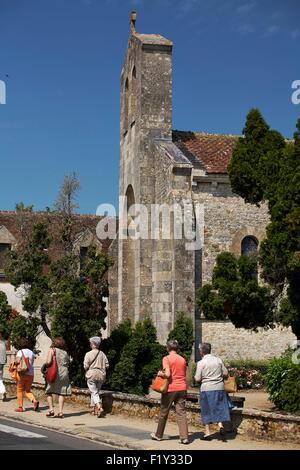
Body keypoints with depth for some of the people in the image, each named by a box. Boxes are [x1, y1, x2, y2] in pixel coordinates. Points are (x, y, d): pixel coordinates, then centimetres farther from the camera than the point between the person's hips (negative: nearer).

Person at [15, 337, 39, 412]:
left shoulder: (20, 352, -8)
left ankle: (20, 407, 12)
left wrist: (15, 364, -1)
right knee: (28, 390, 16)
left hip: (21, 373, -5)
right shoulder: (31, 353, 8)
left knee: (19, 390, 11)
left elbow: (17, 361, -21)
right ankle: (34, 401, -9)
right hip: (30, 374, 5)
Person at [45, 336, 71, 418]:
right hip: (64, 374, 3)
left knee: (49, 392, 9)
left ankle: (51, 409, -2)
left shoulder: (52, 350, 0)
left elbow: (49, 362, -11)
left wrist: (46, 365, 9)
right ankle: (60, 411, 1)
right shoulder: (65, 352, 13)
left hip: (54, 374, -3)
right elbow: (69, 362, 8)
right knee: (61, 393, 7)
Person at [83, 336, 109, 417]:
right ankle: (94, 409, 19)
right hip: (101, 375, 4)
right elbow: (107, 365, 3)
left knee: (94, 392, -4)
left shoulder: (88, 354, -10)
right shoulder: (102, 354, 2)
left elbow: (86, 366, -12)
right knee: (96, 392, 16)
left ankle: (99, 407, -24)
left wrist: (87, 370, 8)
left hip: (91, 374, -4)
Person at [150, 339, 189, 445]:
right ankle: (184, 437, -9)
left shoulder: (167, 358, -8)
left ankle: (158, 435, 23)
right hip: (182, 388, 4)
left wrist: (160, 374, -1)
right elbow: (185, 376, 14)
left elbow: (167, 374, -18)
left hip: (170, 389, -4)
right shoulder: (182, 359, 8)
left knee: (163, 412, 10)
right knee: (181, 413, 1)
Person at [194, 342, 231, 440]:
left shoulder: (201, 363, -9)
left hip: (206, 389, -3)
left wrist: (195, 376, 11)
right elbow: (225, 374, 7)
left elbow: (197, 379, -10)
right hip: (219, 388, 3)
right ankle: (220, 424, -4)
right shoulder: (218, 360, 3)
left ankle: (208, 433, 11)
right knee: (219, 407, 16)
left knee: (207, 410, 8)